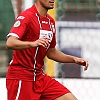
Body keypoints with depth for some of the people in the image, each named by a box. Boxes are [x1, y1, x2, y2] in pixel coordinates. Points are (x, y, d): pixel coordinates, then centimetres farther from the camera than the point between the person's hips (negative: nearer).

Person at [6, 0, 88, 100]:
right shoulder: (26, 16, -13)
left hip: (39, 76, 8)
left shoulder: (50, 21, 11)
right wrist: (33, 43, -44)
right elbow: (10, 43, -28)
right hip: (20, 77, -8)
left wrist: (74, 59, 11)